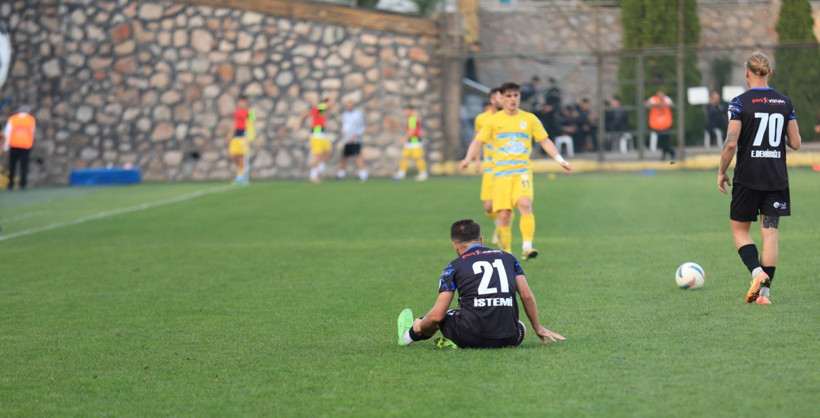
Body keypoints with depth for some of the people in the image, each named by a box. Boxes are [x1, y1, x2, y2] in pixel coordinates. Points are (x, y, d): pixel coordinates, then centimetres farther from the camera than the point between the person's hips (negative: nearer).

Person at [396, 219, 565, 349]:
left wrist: (418, 327, 24)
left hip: (472, 336, -2)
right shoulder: (507, 258, 16)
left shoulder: (454, 267, 7)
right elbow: (527, 296, 10)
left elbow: (437, 315, 3)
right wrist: (538, 328, 23)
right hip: (508, 339, 2)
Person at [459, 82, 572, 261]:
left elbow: (545, 141, 15)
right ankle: (506, 253, 11)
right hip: (501, 172, 0)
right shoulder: (494, 120, 8)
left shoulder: (530, 119, 10)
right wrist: (468, 158, -11)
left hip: (523, 171, 0)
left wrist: (560, 160, 7)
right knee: (504, 214, -5)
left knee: (525, 204, -26)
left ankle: (527, 247, -30)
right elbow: (478, 141, 7)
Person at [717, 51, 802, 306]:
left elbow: (731, 143, -14)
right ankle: (764, 291, 1)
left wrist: (721, 172, -2)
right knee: (770, 233, 5)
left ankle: (757, 272, -12)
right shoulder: (785, 103, 2)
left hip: (747, 177, -3)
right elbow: (795, 143, 4)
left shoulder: (740, 103, -9)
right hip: (777, 179, 3)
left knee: (739, 229, 11)